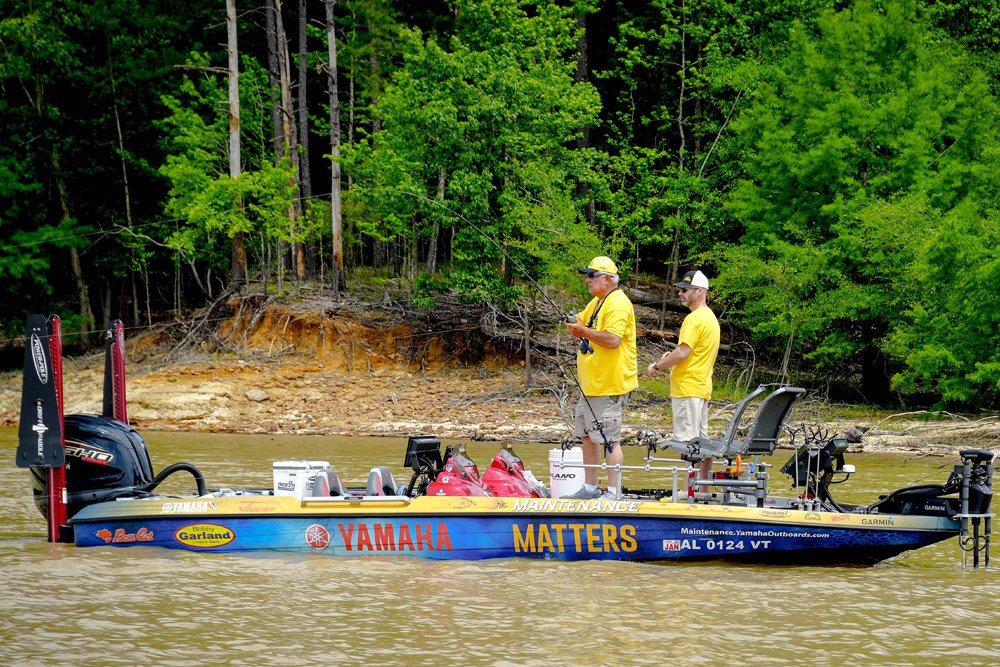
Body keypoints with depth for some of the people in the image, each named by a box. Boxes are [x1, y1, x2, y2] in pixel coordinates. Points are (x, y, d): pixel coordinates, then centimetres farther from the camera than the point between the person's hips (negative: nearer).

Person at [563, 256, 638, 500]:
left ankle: (614, 492, -7)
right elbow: (581, 323, 24)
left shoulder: (618, 304, -16)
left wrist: (585, 332, -19)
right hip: (592, 384, 11)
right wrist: (576, 325, 1)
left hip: (609, 386, -11)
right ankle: (590, 487, 22)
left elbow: (613, 339, -27)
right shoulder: (597, 302, 17)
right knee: (587, 435, 14)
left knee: (608, 439, -9)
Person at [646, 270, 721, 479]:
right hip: (703, 388, 10)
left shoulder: (695, 319, -15)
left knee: (686, 441, -11)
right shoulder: (710, 317, 17)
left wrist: (657, 366, -9)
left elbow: (682, 353, -22)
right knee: (701, 440, 12)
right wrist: (672, 355, 14)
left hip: (688, 389, -10)